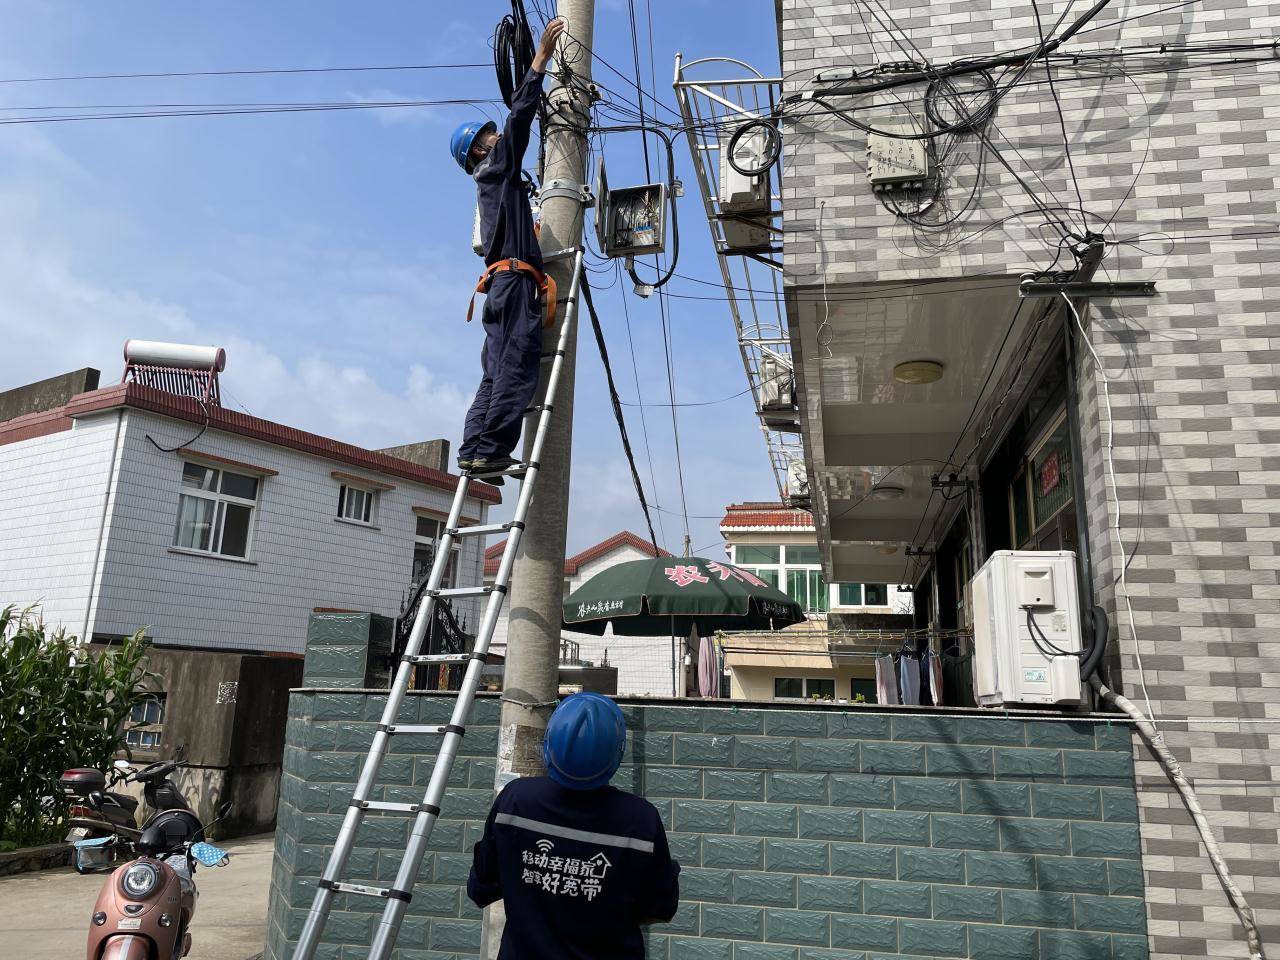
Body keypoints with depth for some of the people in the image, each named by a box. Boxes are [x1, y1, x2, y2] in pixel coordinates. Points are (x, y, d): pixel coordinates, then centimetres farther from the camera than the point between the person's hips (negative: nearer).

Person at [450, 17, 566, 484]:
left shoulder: (499, 180, 31)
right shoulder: (497, 167, 8)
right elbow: (520, 113, 1)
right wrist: (543, 52, 4)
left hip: (502, 282, 10)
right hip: (514, 277, -10)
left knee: (497, 372, 2)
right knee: (517, 366, -19)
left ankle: (473, 449, -5)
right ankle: (491, 449, -26)